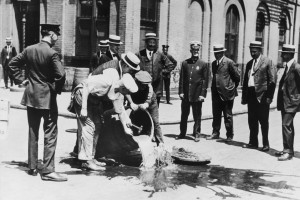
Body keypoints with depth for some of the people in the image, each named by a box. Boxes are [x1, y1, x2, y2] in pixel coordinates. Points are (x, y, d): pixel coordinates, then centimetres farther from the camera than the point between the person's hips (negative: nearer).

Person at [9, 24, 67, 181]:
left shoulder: (29, 50, 3)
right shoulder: (52, 53, -16)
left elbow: (12, 64, 9)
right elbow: (61, 75, -24)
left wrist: (21, 80, 13)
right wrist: (57, 89, -8)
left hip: (31, 95, 6)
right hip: (47, 97, -6)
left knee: (33, 133, 15)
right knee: (50, 134, 0)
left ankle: (32, 167, 22)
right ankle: (47, 170, -1)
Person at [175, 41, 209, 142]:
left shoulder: (203, 64, 1)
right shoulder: (185, 63, 8)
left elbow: (205, 80, -1)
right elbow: (181, 78, 8)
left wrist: (202, 94, -7)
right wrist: (181, 91, 0)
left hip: (197, 95, -2)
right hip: (186, 95, 2)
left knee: (197, 116, 4)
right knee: (184, 115, 10)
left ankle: (197, 134, 14)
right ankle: (182, 133, 20)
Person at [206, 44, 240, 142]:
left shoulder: (229, 62, -9)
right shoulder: (214, 63, 12)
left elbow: (237, 77, -5)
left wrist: (233, 87, 3)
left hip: (226, 93, -6)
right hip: (216, 93, 6)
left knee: (228, 116, 3)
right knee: (216, 115, 11)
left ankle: (229, 135, 12)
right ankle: (215, 133, 20)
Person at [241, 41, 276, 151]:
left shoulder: (267, 62, -3)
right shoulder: (249, 63, 16)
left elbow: (272, 80, -7)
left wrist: (269, 96, -12)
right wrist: (244, 96, 10)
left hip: (262, 96, -6)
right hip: (251, 95, 6)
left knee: (263, 121, 0)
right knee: (252, 120, 9)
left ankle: (265, 144, 9)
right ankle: (253, 142, 18)